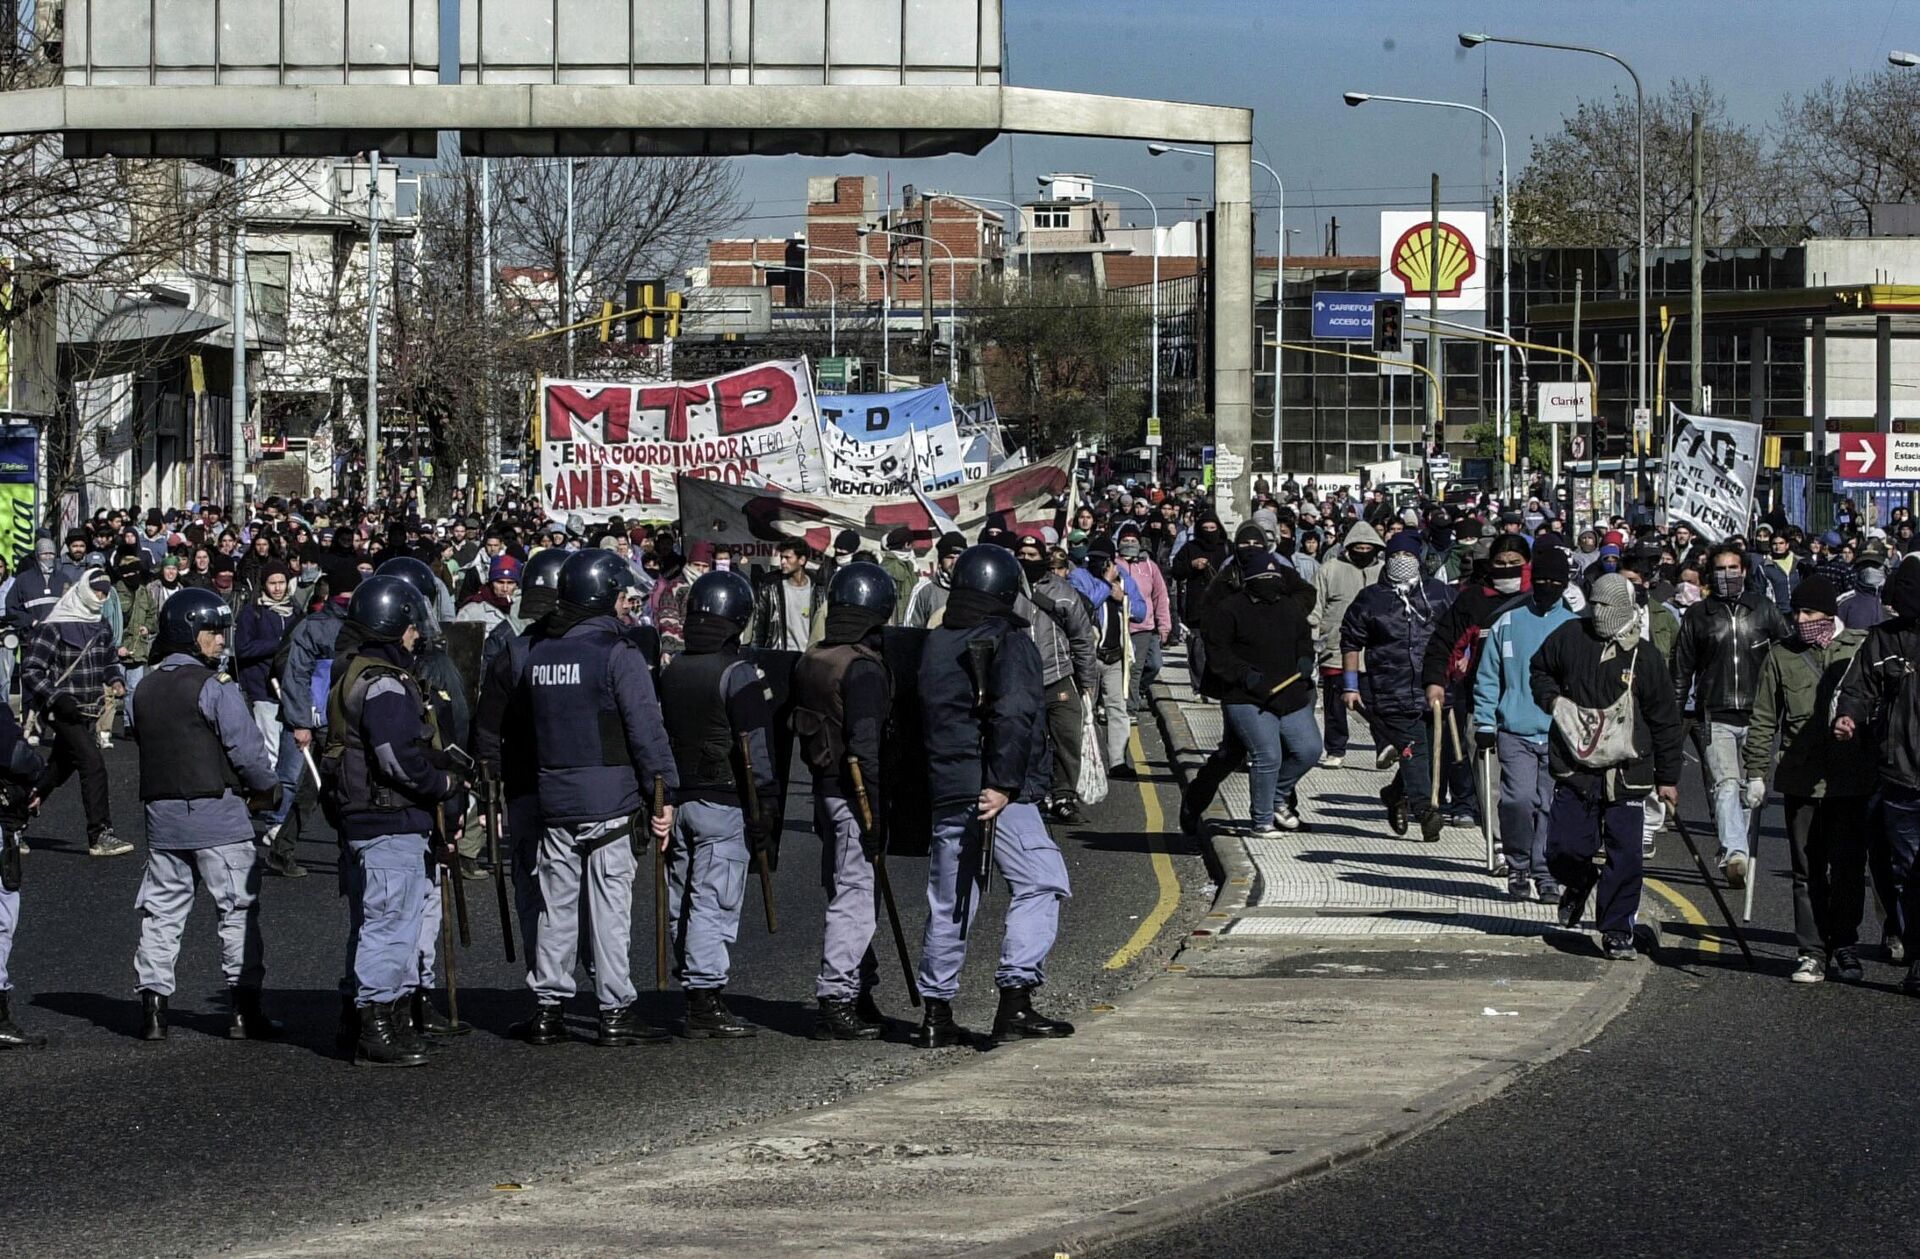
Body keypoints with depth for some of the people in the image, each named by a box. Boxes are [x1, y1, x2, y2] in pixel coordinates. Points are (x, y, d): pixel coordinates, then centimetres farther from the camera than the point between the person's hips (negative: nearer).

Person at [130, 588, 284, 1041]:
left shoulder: (147, 687, 10)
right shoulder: (214, 687, -12)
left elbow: (149, 745, 15)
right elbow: (245, 746, -15)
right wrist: (267, 789, 3)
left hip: (162, 814, 6)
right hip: (217, 815, -6)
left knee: (162, 910, 11)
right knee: (238, 910, 2)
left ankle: (152, 1007, 7)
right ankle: (244, 1011, 2)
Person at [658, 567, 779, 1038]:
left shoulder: (669, 673, 11)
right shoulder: (738, 674, -11)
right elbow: (754, 751, -14)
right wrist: (764, 813, -10)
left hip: (675, 800, 7)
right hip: (723, 804, -7)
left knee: (682, 900, 10)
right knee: (714, 901, -7)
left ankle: (695, 994, 16)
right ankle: (706, 1003, -8)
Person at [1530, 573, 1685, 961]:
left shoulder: (1645, 659, 1)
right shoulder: (1569, 638, 2)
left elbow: (1666, 721, 9)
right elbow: (1539, 670, 22)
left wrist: (1667, 778, 9)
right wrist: (1551, 698, -1)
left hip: (1625, 773, -1)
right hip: (1574, 766, 1)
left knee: (1625, 855, -3)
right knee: (1564, 848, -2)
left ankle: (1617, 931, 10)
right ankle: (1578, 884, 34)